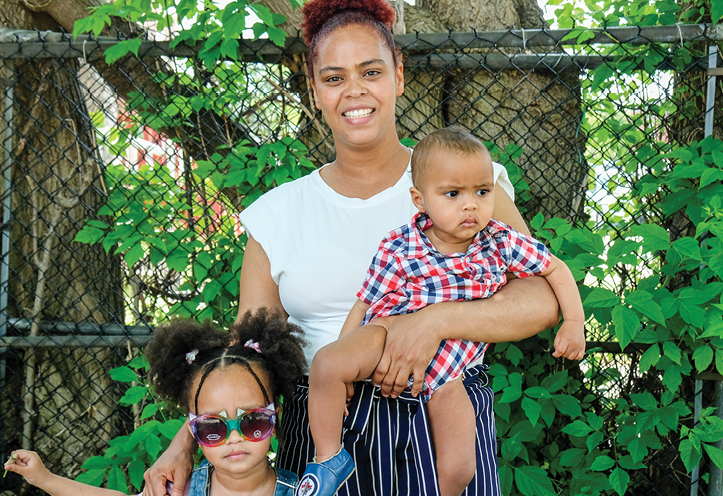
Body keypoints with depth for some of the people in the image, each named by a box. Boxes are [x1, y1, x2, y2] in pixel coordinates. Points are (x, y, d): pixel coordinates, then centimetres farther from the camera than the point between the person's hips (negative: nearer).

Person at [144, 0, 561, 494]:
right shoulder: (279, 214, 8)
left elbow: (543, 299, -7)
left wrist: (434, 320, -21)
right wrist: (186, 443, -7)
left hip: (443, 426, -1)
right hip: (321, 439, 2)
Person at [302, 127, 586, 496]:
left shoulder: (501, 243, -7)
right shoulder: (398, 250, -13)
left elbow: (556, 269, 8)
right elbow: (363, 306, -4)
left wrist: (574, 322, -2)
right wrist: (343, 371, -6)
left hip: (445, 373, 2)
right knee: (325, 365, -30)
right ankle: (330, 459, -8)